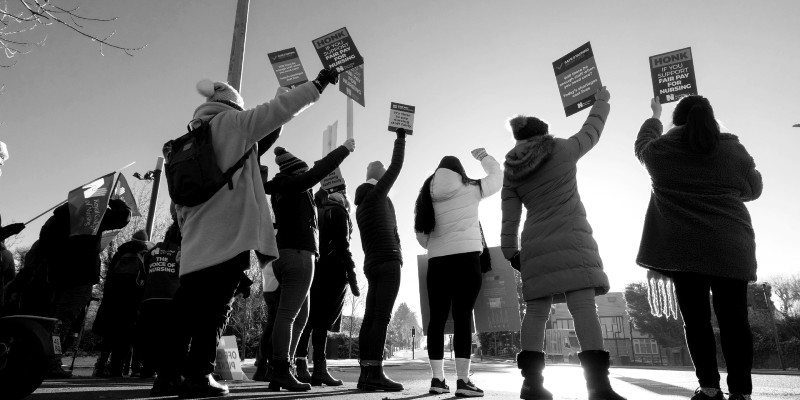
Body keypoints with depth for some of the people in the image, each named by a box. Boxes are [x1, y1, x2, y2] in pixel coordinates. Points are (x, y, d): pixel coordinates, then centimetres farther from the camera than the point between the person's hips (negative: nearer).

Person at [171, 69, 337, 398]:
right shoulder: (230, 122, 3)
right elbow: (275, 110, -5)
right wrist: (318, 84, 1)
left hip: (196, 242, 7)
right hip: (229, 234, -7)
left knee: (189, 308, 9)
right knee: (215, 307, -5)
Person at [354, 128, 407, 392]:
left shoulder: (361, 203, 24)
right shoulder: (376, 193, 0)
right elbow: (396, 166, -4)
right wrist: (401, 137, 4)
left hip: (372, 262, 8)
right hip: (388, 260, -8)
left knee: (370, 318, 1)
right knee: (381, 317, -14)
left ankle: (366, 374, -2)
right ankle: (375, 373, -18)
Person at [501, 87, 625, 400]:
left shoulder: (512, 172, 12)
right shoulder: (562, 150, 4)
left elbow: (509, 219, 8)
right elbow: (591, 131, 22)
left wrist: (512, 252, 11)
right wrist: (601, 101, 38)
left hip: (535, 246, 4)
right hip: (571, 239, -3)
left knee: (536, 310, 3)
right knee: (584, 306, -11)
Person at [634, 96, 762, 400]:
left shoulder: (660, 150, 5)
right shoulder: (734, 150, 6)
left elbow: (642, 144, 29)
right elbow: (753, 190, 18)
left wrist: (654, 118, 46)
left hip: (682, 247, -1)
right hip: (730, 246, 1)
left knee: (695, 318, 2)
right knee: (733, 318, 3)